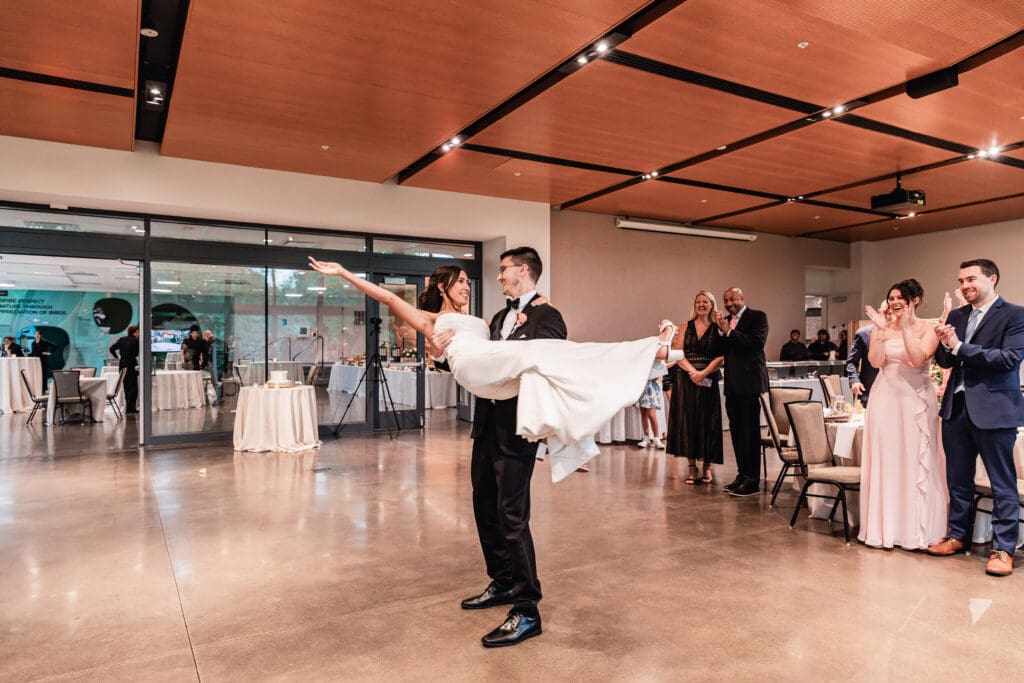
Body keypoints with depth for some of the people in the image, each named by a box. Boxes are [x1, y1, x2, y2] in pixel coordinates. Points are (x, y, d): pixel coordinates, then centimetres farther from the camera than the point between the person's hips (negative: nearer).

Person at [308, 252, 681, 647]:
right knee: (485, 506, 15)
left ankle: (526, 610, 5)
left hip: (516, 424, -7)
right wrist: (451, 346, -5)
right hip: (487, 421, 7)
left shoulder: (546, 316, -1)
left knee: (511, 514, -6)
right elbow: (483, 359, 9)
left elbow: (554, 368, -9)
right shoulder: (501, 316, 20)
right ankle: (503, 584, 34)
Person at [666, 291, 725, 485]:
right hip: (686, 379, 2)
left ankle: (707, 466, 13)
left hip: (709, 380, -1)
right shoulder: (686, 326, 9)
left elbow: (721, 357, -5)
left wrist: (703, 373, -17)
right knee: (687, 420, 1)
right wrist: (692, 371, -13)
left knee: (707, 422, 2)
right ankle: (692, 467, 9)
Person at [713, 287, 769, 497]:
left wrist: (729, 331, -15)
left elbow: (757, 342, -17)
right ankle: (742, 474, 21)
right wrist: (720, 330, -5)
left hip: (750, 381, -7)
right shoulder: (725, 321, 15)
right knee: (736, 431, 11)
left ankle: (752, 480, 2)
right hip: (732, 383, 7)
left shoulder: (757, 316, -2)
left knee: (750, 430, -4)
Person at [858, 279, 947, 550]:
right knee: (884, 462, 5)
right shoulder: (881, 328, 6)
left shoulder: (927, 328, 0)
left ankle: (916, 532, 12)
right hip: (885, 399, 2)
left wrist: (905, 327, -18)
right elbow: (875, 361, -7)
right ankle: (885, 528, 14)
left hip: (915, 401, -2)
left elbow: (918, 360, -15)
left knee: (915, 462, 1)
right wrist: (882, 329, -12)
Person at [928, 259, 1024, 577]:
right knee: (958, 479, 15)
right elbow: (945, 361, 9)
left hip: (993, 408, -6)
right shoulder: (956, 316, 11)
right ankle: (958, 535, 28)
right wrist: (944, 345, -12)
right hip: (956, 407, 6)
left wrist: (960, 347, -18)